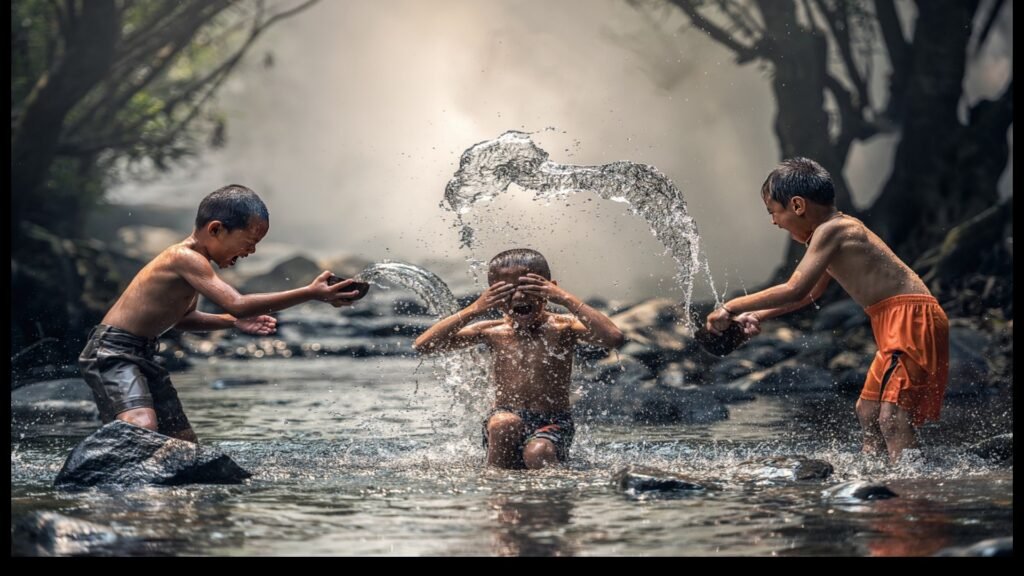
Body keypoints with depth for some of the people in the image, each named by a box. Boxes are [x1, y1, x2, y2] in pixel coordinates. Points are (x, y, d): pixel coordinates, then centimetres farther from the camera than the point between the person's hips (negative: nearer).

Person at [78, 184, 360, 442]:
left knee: (183, 442, 10)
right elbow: (237, 304, -32)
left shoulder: (191, 260, 9)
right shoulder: (186, 258, -21)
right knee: (142, 426, -33)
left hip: (142, 356, 11)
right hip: (111, 353, -11)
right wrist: (310, 293, -32)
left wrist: (233, 322, 8)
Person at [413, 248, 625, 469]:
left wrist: (567, 299, -20)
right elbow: (423, 345, -5)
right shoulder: (492, 332, 3)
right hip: (503, 423, 2)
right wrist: (475, 309, -12)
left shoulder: (562, 328, -3)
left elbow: (614, 338, -21)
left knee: (538, 454, -34)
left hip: (552, 425, -2)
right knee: (505, 423, -32)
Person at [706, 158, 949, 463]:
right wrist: (758, 316, 26)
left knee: (894, 417, -20)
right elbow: (810, 292, 31)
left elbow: (794, 290, -23)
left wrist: (731, 308, -16)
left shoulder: (830, 231, -14)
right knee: (868, 412, 18)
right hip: (897, 323, 11)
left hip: (911, 318, -11)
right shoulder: (839, 228, 18)